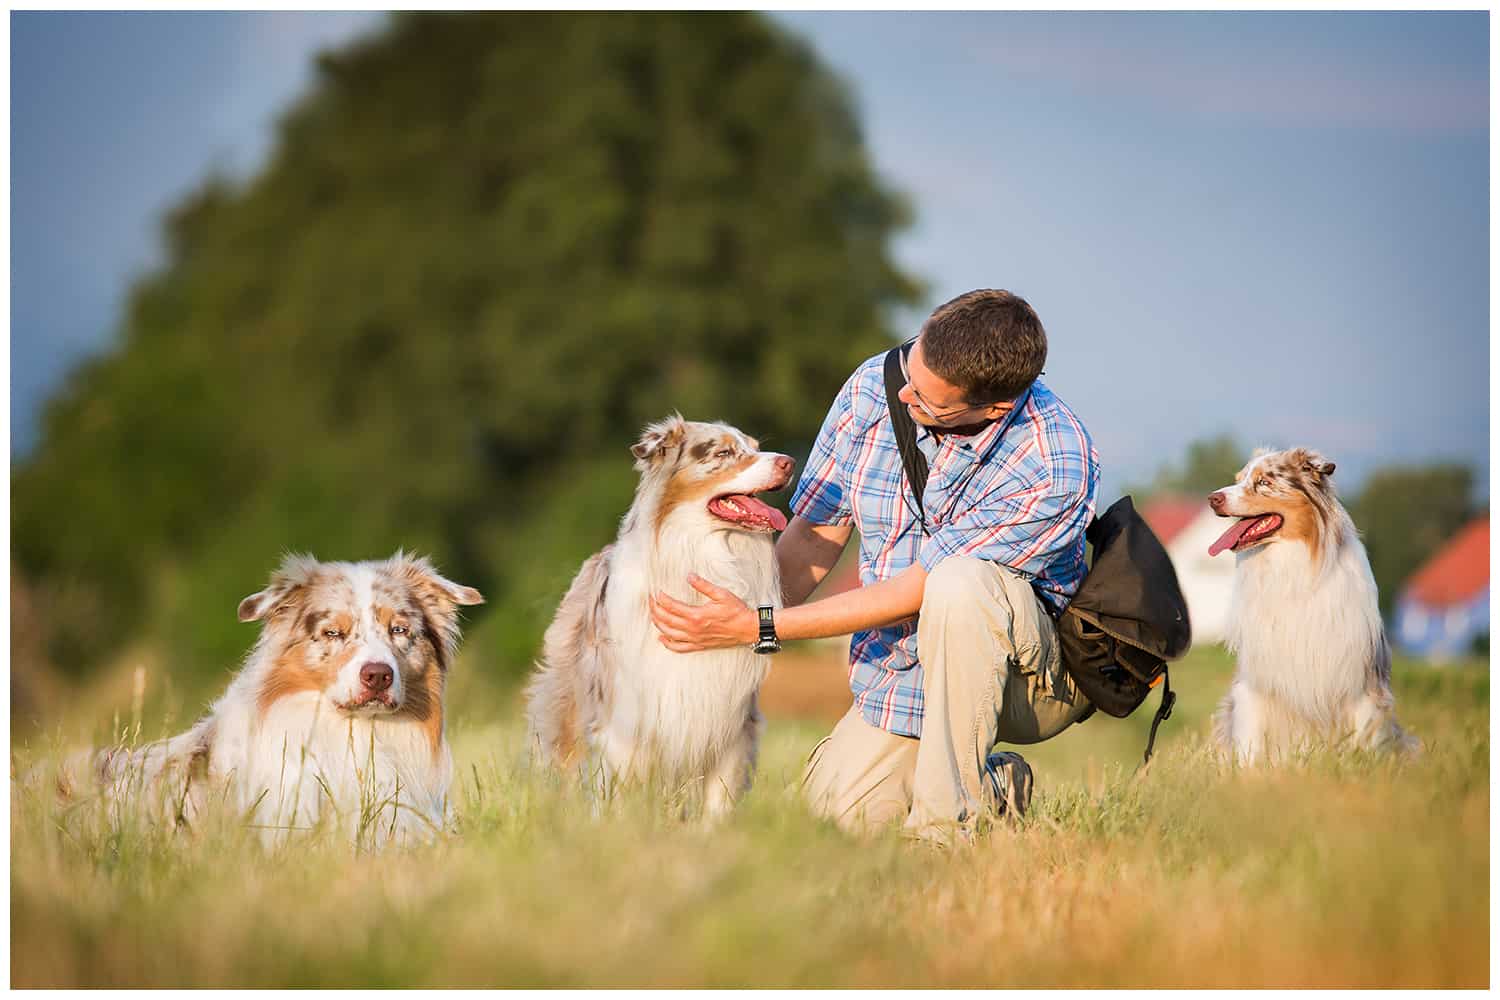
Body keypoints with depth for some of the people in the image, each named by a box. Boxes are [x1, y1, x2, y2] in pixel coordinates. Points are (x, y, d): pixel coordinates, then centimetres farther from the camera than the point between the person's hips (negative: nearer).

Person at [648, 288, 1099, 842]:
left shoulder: (1055, 464, -29)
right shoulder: (874, 388, -11)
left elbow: (915, 592, -25)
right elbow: (814, 534, 1)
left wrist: (760, 627, -24)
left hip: (1036, 675, -5)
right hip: (897, 665, 5)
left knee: (960, 584, -36)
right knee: (840, 806, -17)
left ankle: (947, 824, -25)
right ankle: (1001, 785, 12)